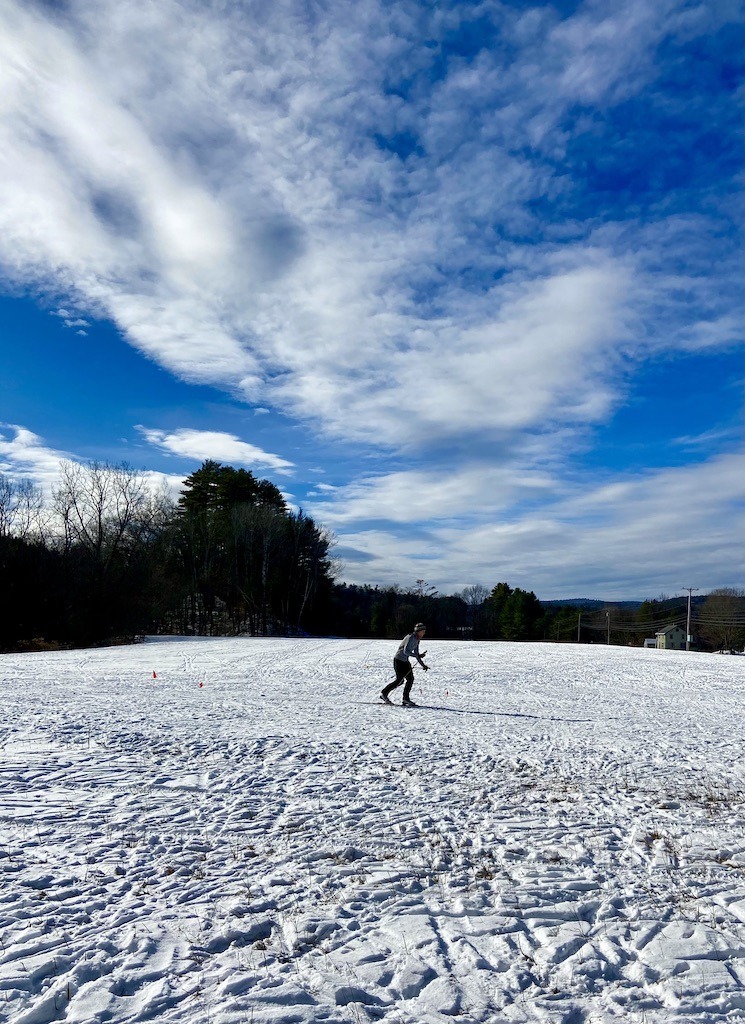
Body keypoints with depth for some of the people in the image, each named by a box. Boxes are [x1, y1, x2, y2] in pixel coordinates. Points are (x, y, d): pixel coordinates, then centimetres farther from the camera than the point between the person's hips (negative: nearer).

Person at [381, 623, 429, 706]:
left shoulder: (417, 640, 8)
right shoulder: (411, 638, -21)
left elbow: (416, 654, 14)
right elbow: (406, 651, -31)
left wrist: (423, 665, 11)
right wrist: (417, 656, -33)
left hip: (405, 661, 9)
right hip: (398, 660, -9)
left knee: (411, 679, 0)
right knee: (399, 680, -7)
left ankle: (406, 699, 7)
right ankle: (384, 693, 8)